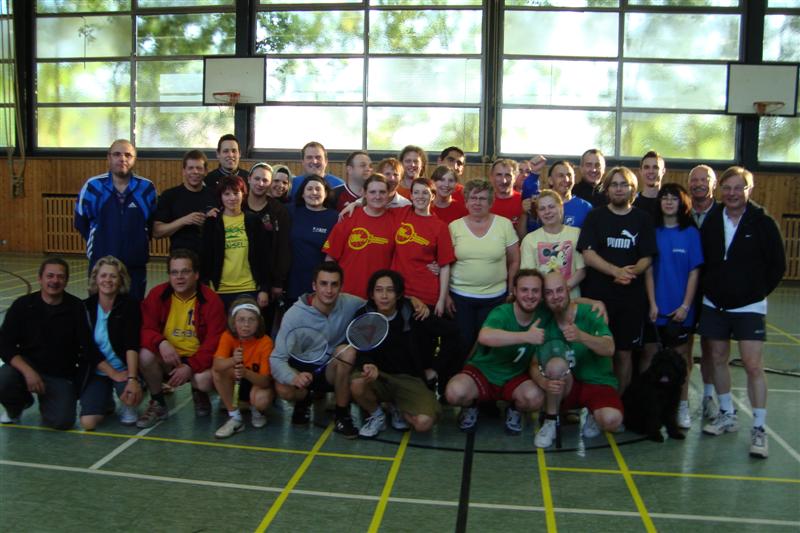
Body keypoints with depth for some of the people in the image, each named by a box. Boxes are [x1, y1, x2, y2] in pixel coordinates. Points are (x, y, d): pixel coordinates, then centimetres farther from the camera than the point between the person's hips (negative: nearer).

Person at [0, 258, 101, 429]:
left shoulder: (76, 308, -6)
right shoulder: (23, 305, -7)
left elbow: (88, 347, -6)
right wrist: (27, 371, -26)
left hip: (60, 376, 0)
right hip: (26, 367, 0)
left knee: (63, 421, -19)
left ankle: (47, 401, 18)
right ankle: (16, 406, 6)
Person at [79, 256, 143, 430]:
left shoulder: (130, 305, -10)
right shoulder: (86, 307, -3)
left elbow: (132, 345, -19)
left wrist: (132, 379, -31)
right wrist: (112, 373, -13)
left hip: (123, 369, -2)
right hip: (96, 371, 2)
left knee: (133, 396, -34)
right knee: (88, 423, -15)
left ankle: (128, 407, 5)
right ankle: (105, 401, 20)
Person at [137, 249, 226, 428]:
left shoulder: (211, 300, -12)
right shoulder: (157, 294, -5)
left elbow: (214, 341, -14)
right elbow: (146, 329, -9)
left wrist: (190, 367, -25)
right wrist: (161, 343, -32)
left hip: (197, 359, -2)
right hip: (167, 359, 2)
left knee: (205, 379, -33)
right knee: (145, 355, -28)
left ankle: (199, 394, 11)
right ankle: (158, 404, -1)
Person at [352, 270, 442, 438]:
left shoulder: (413, 315, -11)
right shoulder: (363, 316, -7)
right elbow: (360, 353, -13)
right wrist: (367, 365, -37)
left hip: (409, 378, -1)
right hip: (378, 376, 1)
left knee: (424, 423, -25)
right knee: (357, 384, -34)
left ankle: (398, 409, 12)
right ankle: (376, 415, 1)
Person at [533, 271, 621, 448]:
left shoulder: (590, 313, -11)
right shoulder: (546, 325, -3)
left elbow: (609, 349, -25)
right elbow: (534, 365, -8)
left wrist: (581, 336, -44)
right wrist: (544, 383, -31)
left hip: (599, 384, -2)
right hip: (566, 388, 2)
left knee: (611, 419, -32)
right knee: (556, 364, -31)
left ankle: (592, 416, 6)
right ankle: (550, 422, -10)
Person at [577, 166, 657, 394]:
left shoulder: (643, 219, 7)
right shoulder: (595, 216, 3)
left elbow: (647, 258, 4)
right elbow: (587, 254, -6)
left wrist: (632, 271, -18)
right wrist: (616, 271, -20)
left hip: (632, 296, 1)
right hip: (597, 294, -1)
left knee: (624, 351, 8)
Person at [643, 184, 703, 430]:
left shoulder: (691, 233, 0)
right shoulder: (653, 231, 2)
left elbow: (694, 272, -2)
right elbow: (648, 269, 1)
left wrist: (685, 305, -8)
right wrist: (652, 303, -6)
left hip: (680, 307, 0)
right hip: (655, 306, 1)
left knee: (681, 354, 7)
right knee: (648, 353, 2)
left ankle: (682, 406, 18)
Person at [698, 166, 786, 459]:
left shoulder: (763, 223, -7)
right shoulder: (711, 221, 1)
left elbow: (778, 264, -3)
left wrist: (759, 291, -1)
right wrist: (710, 288, 2)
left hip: (749, 307, -4)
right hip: (714, 304, 4)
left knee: (753, 365, -7)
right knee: (718, 359, 12)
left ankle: (759, 429, 3)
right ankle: (727, 415, 29)